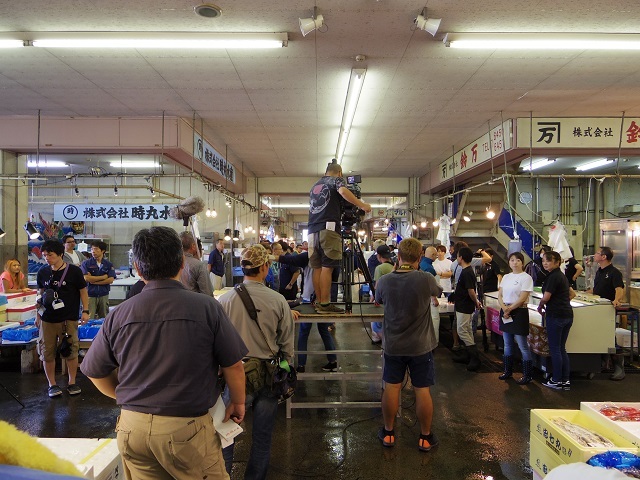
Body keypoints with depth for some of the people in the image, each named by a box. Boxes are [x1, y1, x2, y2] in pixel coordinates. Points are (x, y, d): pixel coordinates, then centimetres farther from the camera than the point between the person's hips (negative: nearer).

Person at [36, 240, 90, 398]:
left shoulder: (74, 271, -5)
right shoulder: (43, 272, 5)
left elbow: (83, 291, 1)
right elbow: (40, 293, 15)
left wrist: (85, 311, -6)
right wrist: (38, 313, 16)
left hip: (69, 319, -3)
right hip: (47, 319, 3)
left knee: (71, 351, 1)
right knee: (47, 352, 5)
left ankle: (72, 383, 17)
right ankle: (52, 384, 19)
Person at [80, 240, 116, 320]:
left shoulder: (109, 264, 4)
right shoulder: (86, 263, 1)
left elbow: (111, 280, -5)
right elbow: (86, 278, -11)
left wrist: (94, 281, -10)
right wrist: (103, 277, -7)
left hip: (104, 295, 2)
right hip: (90, 295, -2)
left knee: (104, 319, 8)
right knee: (89, 319, -5)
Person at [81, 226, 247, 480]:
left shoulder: (119, 315, -5)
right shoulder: (207, 307, -14)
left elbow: (96, 372, 8)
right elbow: (233, 365, -7)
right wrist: (238, 403, 12)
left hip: (133, 427, 4)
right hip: (187, 428, -3)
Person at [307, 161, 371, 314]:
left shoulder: (315, 186, 29)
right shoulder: (336, 180, 9)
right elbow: (343, 191, -13)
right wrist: (362, 205, -12)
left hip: (313, 230, 7)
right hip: (328, 228, -7)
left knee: (317, 268, 6)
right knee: (327, 267, -9)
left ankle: (319, 303, 8)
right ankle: (325, 305, -12)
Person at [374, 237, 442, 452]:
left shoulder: (384, 281, -11)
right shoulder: (425, 279, -18)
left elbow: (378, 300, 10)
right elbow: (437, 292, 6)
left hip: (393, 345, 2)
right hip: (421, 346, -2)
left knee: (391, 387, 13)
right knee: (422, 391, 10)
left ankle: (388, 433, 28)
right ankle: (425, 437, 25)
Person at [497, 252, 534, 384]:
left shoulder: (526, 277, -9)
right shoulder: (506, 277, 10)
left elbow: (522, 298, -14)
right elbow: (500, 295, 6)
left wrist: (509, 309, -11)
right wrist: (504, 308, -10)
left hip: (519, 312, -6)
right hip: (505, 312, 6)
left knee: (523, 346, -1)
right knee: (507, 345, 15)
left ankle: (527, 375, 10)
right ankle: (508, 371, 27)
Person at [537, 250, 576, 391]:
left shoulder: (553, 277, -14)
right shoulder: (562, 276, 15)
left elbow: (546, 297, -16)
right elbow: (572, 294, 26)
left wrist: (540, 307, 3)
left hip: (555, 315, -9)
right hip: (568, 314, 9)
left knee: (554, 349, 1)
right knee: (561, 348, 13)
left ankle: (557, 381, 8)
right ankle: (565, 380, 16)